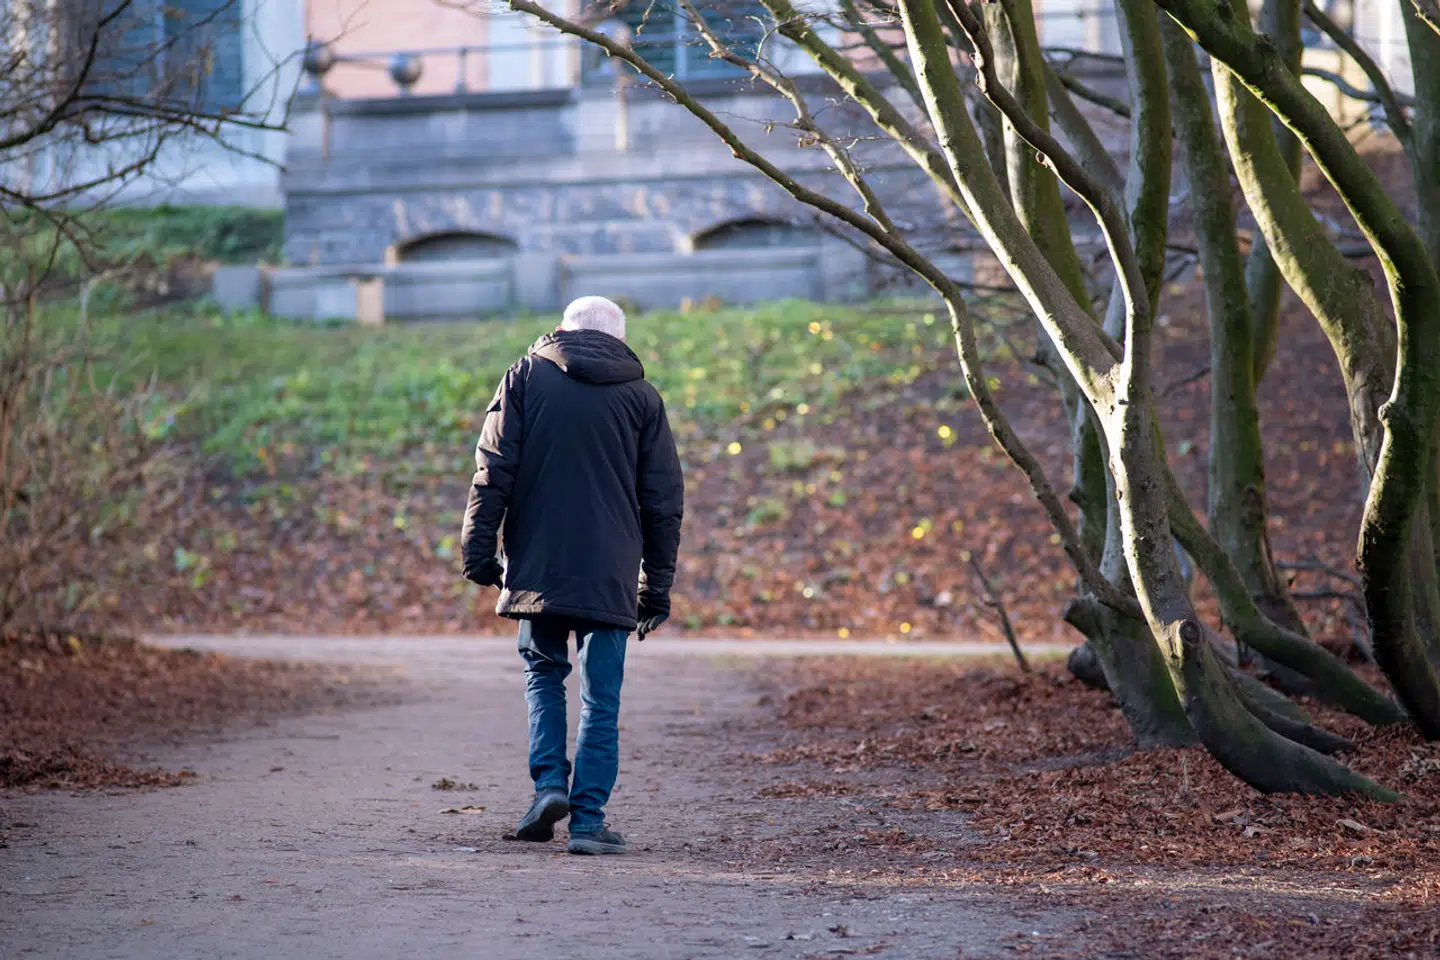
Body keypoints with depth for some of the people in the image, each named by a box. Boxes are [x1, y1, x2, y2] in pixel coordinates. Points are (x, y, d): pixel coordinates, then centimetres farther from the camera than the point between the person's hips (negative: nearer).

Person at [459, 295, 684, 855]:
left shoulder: (526, 376, 7)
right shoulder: (641, 397, 9)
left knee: (543, 673, 19)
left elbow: (494, 469, -1)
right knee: (601, 699, 3)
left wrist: (478, 547, 1)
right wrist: (657, 587, 13)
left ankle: (549, 782, 1)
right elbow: (664, 501, 8)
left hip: (538, 564, 0)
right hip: (611, 574, 0)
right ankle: (589, 820, 0)